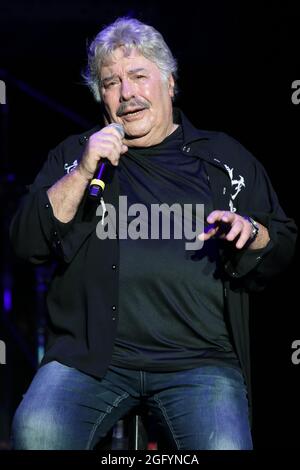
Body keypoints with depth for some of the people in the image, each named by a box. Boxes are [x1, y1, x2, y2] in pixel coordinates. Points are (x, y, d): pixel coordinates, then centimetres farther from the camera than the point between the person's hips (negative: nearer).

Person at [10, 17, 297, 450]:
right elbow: (29, 243, 5)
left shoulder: (225, 157, 16)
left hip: (200, 361, 0)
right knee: (36, 432, -28)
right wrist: (82, 172, -7)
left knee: (225, 446, -27)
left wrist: (250, 232, -7)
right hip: (90, 354, 0)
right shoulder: (74, 155, 16)